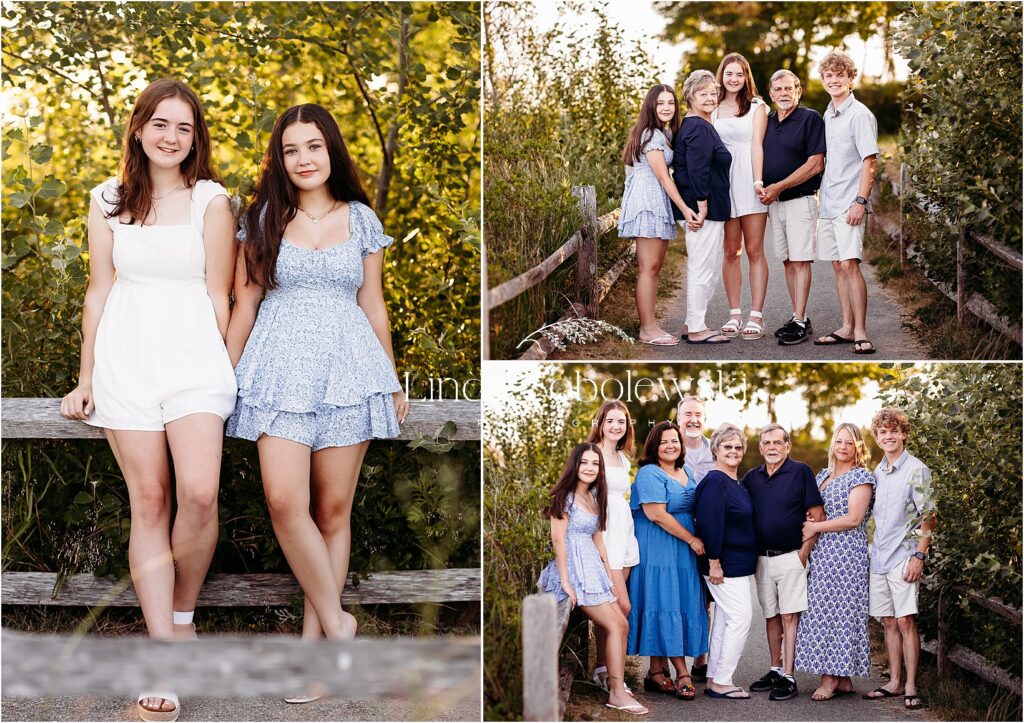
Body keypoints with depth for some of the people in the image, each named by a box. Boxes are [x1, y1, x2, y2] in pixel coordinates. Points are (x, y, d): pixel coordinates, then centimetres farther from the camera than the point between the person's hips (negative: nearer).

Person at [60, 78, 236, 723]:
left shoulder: (211, 200, 4)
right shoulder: (108, 201, 10)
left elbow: (217, 294, 6)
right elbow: (101, 291, 14)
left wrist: (225, 368, 8)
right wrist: (85, 379, 13)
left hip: (194, 355, -2)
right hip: (126, 357, 2)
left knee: (199, 493, -19)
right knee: (148, 501, -1)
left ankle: (183, 611, 8)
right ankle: (165, 653, 1)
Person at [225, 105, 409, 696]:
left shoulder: (362, 220, 8)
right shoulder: (265, 217, 6)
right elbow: (245, 302, 9)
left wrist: (394, 381, 16)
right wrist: (226, 373, 8)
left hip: (347, 365, 1)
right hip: (280, 367, -1)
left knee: (333, 510, 1)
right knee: (285, 501, -16)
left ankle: (312, 636, 9)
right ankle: (336, 621, -2)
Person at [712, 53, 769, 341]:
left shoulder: (757, 107, 7)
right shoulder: (712, 109, 12)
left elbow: (757, 145, -2)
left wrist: (759, 181, -13)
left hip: (749, 183, -2)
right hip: (723, 184, 2)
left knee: (754, 251, -2)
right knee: (731, 251, 4)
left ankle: (756, 316, -3)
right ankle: (734, 314, 9)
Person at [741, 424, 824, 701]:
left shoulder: (800, 472, -4)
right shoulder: (751, 478, 9)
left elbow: (817, 515, -6)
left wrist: (804, 552, -11)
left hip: (790, 556, -5)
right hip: (761, 558, 5)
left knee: (789, 616, -5)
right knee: (771, 616, 12)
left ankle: (788, 677, -4)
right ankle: (775, 670, 21)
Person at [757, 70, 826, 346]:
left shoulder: (811, 119, -7)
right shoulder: (766, 122, 13)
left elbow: (815, 164, -13)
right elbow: (759, 160, 19)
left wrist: (779, 187, -16)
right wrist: (759, 186, -1)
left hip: (800, 200, -7)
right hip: (774, 202, 7)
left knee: (800, 260, -9)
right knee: (788, 261, 9)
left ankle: (800, 323, -10)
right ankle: (799, 317, 15)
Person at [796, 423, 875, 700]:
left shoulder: (862, 477, -5)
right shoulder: (822, 475, 17)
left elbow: (853, 518, -14)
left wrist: (816, 527, -10)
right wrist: (808, 522, 0)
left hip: (846, 554, -7)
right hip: (821, 555, 7)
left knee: (838, 612, -7)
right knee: (822, 612, 3)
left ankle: (832, 679, -5)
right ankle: (842, 679, 7)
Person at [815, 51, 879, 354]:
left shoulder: (859, 114, -8)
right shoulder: (828, 114, 16)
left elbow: (869, 161, -13)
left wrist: (860, 201, -20)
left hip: (849, 205, -8)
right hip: (828, 204, 8)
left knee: (850, 265, -14)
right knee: (838, 266, 9)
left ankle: (860, 333, -12)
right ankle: (847, 328, 15)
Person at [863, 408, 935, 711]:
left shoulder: (917, 470, -6)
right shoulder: (877, 472, 14)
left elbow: (928, 517, -9)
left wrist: (919, 555, -16)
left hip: (903, 557, -6)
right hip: (878, 557, 6)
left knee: (906, 621, -8)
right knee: (888, 621, 9)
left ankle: (911, 688, -4)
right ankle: (894, 682, 16)